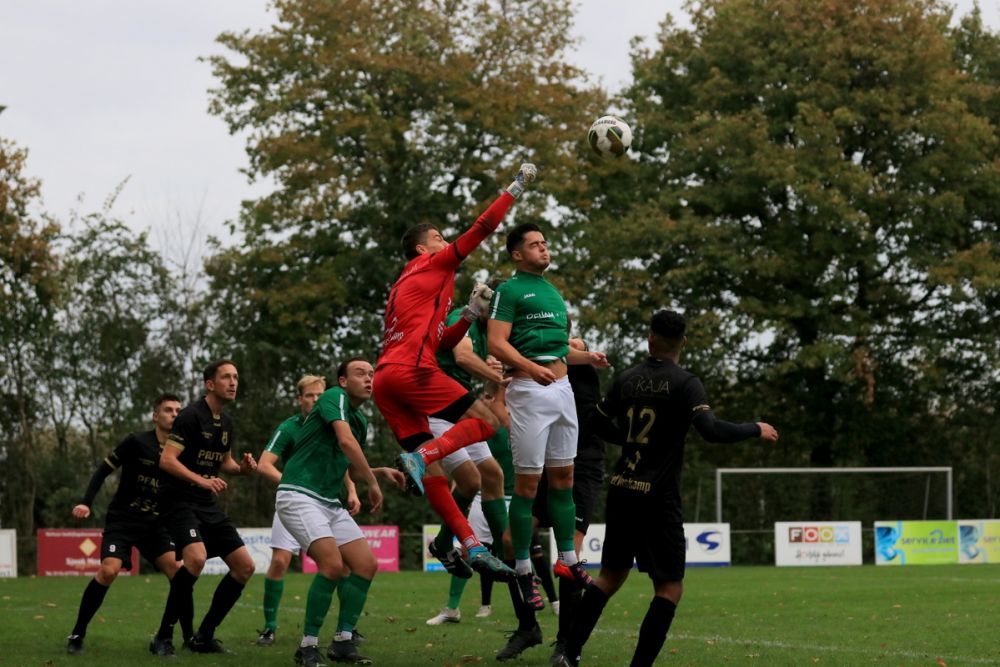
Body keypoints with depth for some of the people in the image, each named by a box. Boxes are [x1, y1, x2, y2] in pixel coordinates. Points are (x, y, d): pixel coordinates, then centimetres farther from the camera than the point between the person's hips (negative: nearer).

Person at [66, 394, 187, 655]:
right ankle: (77, 634, -9)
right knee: (108, 570, -21)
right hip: (123, 518, -4)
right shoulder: (137, 442, -12)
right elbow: (104, 469, -6)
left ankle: (189, 636, -1)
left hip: (155, 523, 4)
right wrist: (86, 502, -17)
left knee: (177, 570, -12)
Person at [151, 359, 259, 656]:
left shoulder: (226, 422, 12)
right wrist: (202, 480, -31)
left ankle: (203, 636, 12)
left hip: (208, 507, 9)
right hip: (180, 501, -9)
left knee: (245, 566, 3)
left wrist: (243, 467, 5)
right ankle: (163, 637, -20)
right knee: (197, 558, -32)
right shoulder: (191, 416, -13)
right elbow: (166, 460, -20)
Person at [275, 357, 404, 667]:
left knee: (366, 564, -1)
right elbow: (346, 440, -26)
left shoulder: (361, 420, 16)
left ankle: (342, 642, 8)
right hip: (299, 495, -9)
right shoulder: (335, 397, -9)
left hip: (330, 502, 9)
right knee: (332, 564, -24)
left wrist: (381, 471, 11)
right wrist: (373, 484, -22)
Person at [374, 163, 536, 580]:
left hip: (385, 380, 9)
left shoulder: (406, 286, 32)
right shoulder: (432, 265, 9)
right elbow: (481, 229, 5)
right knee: (486, 422, -6)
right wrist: (516, 189, 11)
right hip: (411, 370, -9)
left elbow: (443, 341, 33)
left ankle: (469, 545, -2)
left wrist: (471, 315, 23)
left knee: (431, 470, 2)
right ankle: (420, 456, -24)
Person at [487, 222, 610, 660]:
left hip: (562, 388, 8)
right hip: (529, 392, -8)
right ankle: (523, 573, -3)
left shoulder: (552, 291, 21)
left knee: (563, 477, 9)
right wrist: (532, 368, -25)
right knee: (528, 480, -7)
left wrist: (587, 357, 13)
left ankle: (568, 561, 15)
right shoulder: (510, 290, -3)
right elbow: (497, 343, -13)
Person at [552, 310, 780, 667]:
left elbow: (600, 424, 18)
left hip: (621, 490, 6)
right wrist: (755, 430, -6)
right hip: (657, 497, -6)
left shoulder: (627, 379, 7)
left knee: (611, 575, 19)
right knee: (670, 587, 1)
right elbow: (711, 430, -21)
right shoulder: (685, 383, -10)